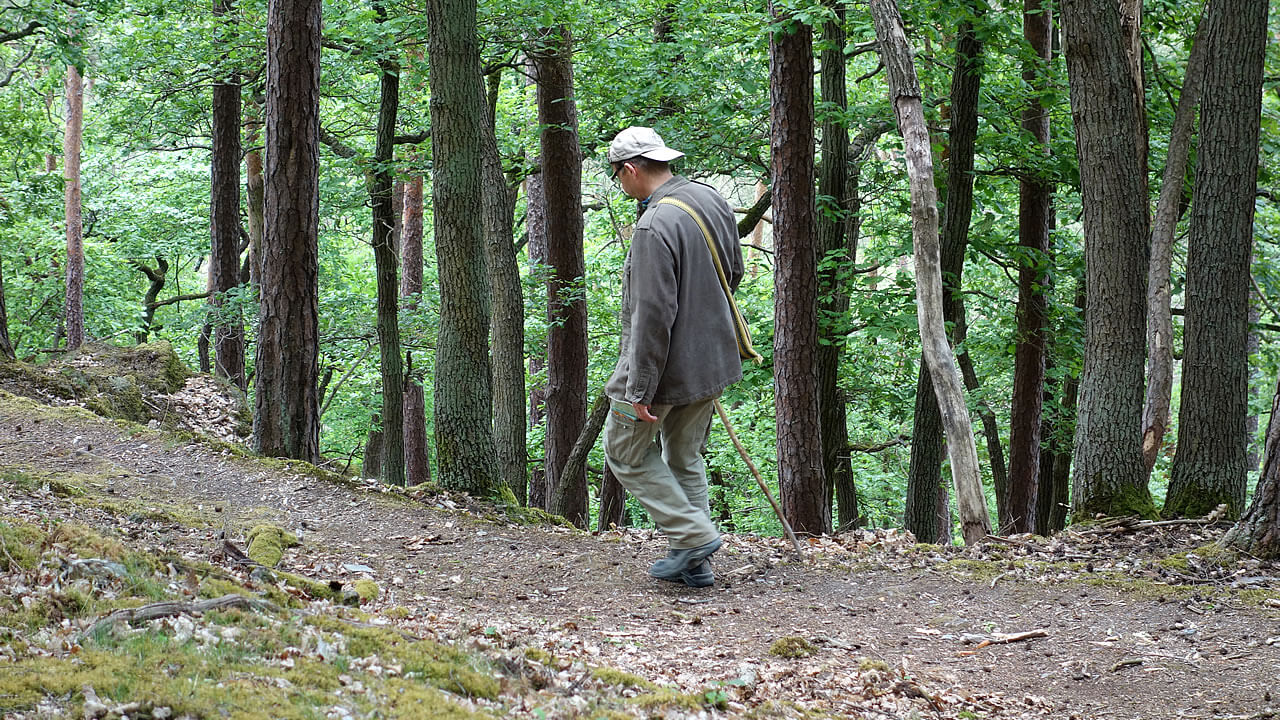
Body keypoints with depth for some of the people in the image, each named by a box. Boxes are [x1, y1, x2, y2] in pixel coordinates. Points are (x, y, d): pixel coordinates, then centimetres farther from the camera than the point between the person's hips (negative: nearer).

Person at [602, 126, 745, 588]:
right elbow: (733, 272, 16)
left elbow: (653, 314, -27)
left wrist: (640, 388, -21)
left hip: (665, 361, -8)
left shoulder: (655, 226, -26)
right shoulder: (710, 200, 2)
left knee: (625, 451, 10)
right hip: (713, 358, 9)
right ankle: (694, 564, 20)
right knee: (685, 457, 19)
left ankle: (693, 535, 3)